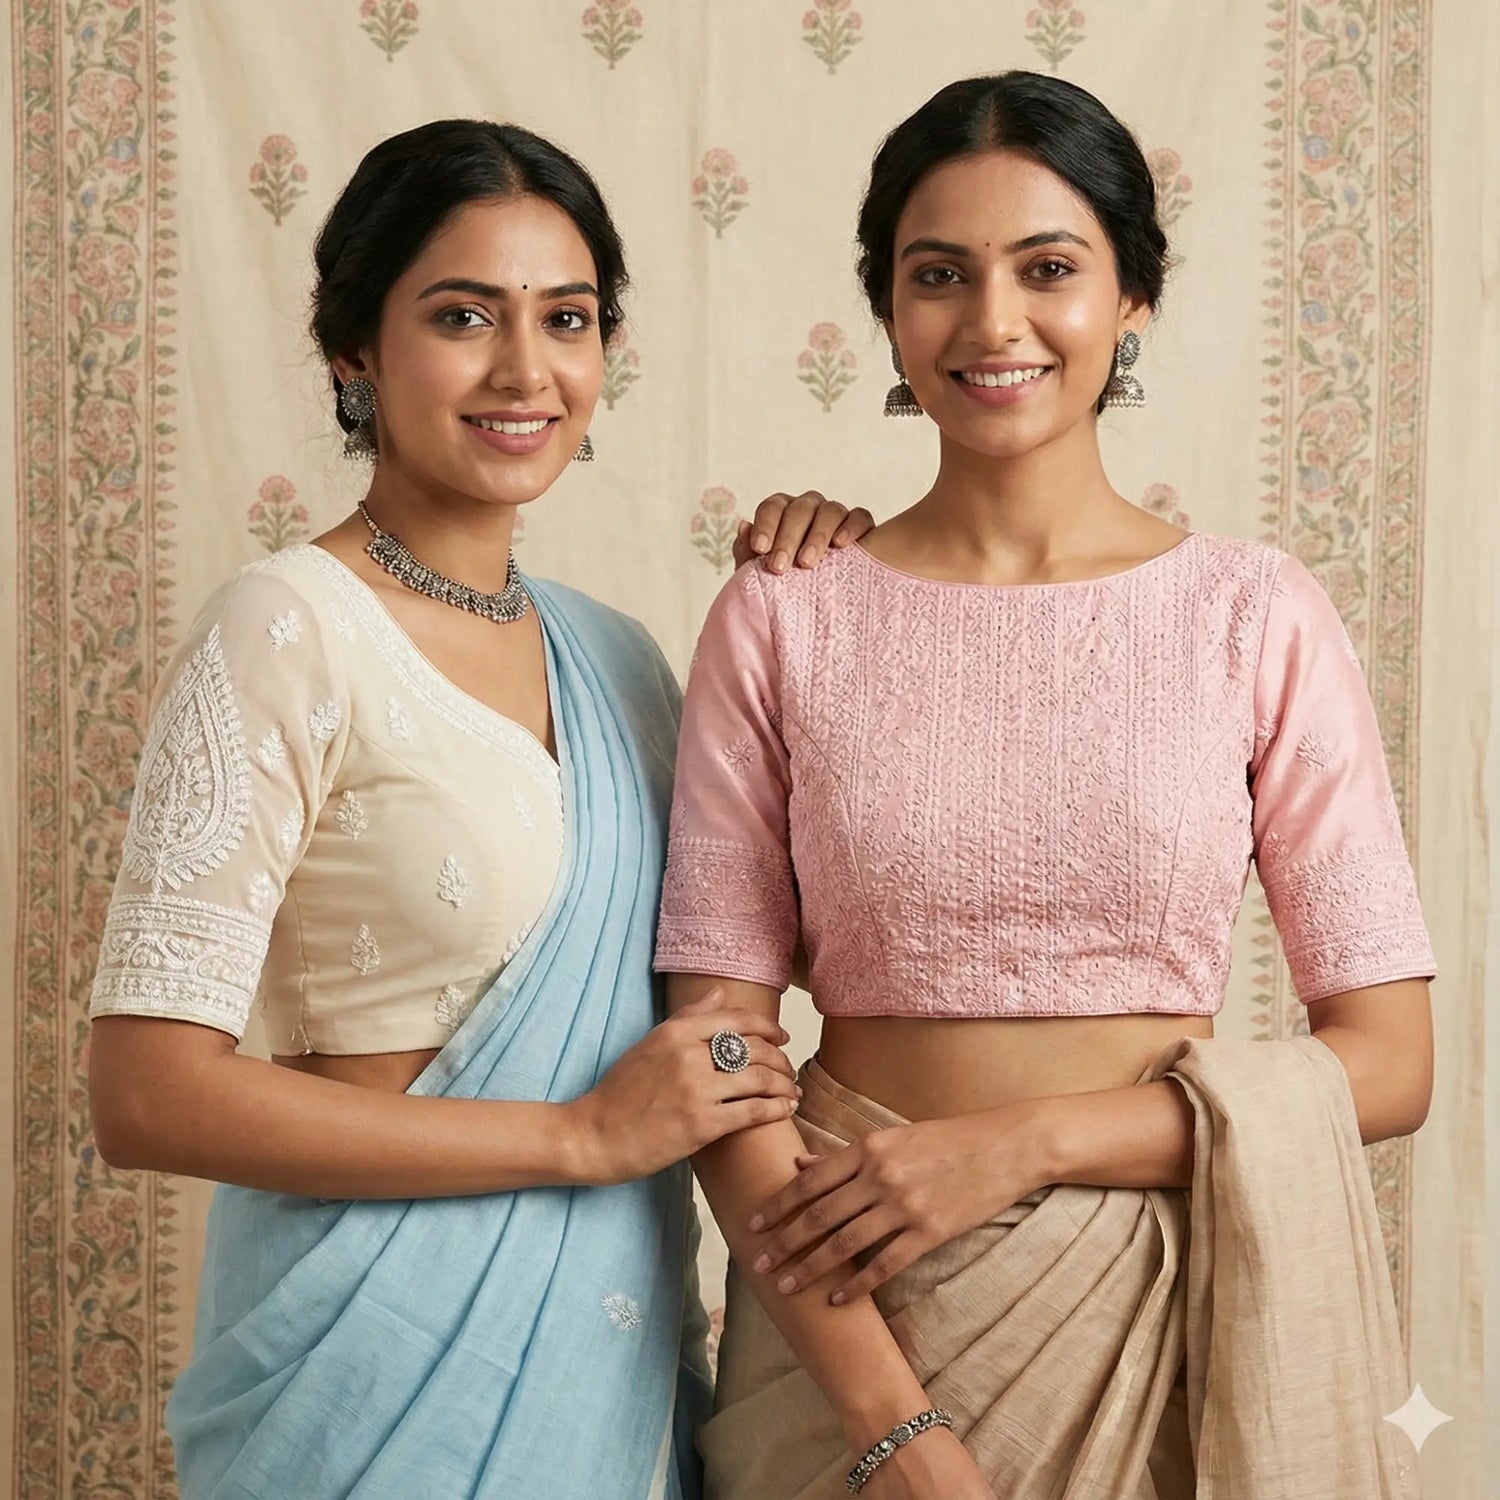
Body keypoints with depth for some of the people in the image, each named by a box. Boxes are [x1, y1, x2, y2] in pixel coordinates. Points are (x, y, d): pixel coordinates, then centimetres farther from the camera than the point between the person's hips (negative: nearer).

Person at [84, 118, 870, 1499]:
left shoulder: (608, 651, 5)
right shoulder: (289, 637, -15)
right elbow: (148, 1095, -19)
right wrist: (585, 1133, -18)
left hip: (626, 1350, 7)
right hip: (391, 1340, -6)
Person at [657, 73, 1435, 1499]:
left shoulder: (1256, 617, -5)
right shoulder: (780, 620, -5)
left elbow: (1386, 1059, -4)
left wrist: (1023, 1140, -15)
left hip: (1165, 1307, 1)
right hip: (843, 1314, 0)